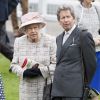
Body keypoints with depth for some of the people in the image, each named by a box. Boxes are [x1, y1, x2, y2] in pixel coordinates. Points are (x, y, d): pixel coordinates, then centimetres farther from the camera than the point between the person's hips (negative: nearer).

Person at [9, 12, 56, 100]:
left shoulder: (50, 41, -2)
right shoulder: (19, 42, 8)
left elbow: (56, 64, -5)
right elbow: (13, 65, 9)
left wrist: (40, 70, -17)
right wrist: (24, 72, -10)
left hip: (46, 89, -2)